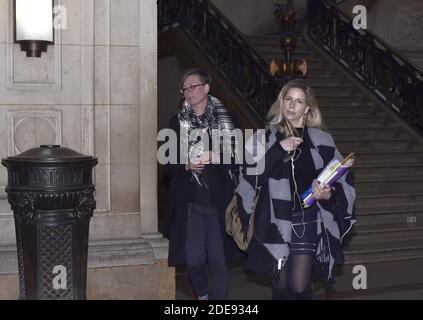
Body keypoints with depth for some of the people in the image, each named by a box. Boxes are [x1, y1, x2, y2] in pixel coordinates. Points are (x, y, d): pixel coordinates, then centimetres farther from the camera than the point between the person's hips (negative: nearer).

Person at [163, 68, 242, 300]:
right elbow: (167, 164, 7)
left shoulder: (225, 119, 4)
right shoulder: (177, 123, 8)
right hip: (190, 202, 1)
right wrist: (186, 165, -12)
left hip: (219, 201, -1)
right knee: (194, 260, 5)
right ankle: (202, 295, 32)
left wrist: (218, 158, -14)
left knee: (219, 259, -1)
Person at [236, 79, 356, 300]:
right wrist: (278, 150, -16)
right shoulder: (267, 138, 4)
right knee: (281, 285, 7)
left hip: (307, 221, -1)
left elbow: (341, 182, 6)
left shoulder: (320, 141, 4)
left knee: (299, 287, -6)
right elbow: (250, 177, -7)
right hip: (275, 221, 1)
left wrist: (328, 194, -15)